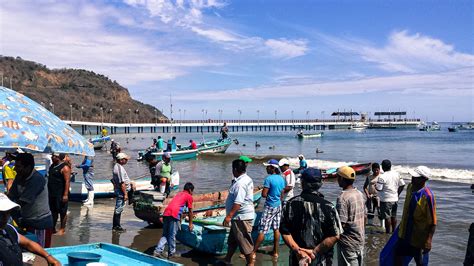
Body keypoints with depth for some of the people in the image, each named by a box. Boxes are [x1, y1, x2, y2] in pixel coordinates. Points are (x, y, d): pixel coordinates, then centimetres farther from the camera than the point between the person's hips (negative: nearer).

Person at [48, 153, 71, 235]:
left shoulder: (64, 167, -14)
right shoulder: (52, 166, 13)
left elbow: (67, 181, -18)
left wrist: (65, 194, -23)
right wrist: (48, 191, 20)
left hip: (60, 194, -9)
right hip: (52, 194, 9)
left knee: (62, 212, 0)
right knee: (53, 211, 15)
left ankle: (62, 229, 8)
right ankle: (52, 228, 24)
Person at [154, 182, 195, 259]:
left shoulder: (179, 194, 31)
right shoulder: (189, 196, 11)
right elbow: (190, 211, 14)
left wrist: (180, 221, 46)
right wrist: (190, 223, 24)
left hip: (166, 213, 7)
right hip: (174, 215, -7)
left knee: (165, 235, 12)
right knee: (172, 235, 3)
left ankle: (158, 251, 4)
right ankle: (172, 253, 12)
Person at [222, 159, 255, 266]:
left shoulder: (240, 183, -24)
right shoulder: (247, 179, 8)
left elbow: (238, 202, -31)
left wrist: (229, 216, -31)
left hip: (241, 217, -11)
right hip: (239, 217, 11)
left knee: (244, 241, 2)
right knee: (232, 239, 21)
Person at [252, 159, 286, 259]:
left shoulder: (269, 178, -17)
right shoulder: (281, 179, 5)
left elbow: (264, 194, -18)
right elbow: (281, 194, 12)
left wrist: (268, 194, 2)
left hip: (270, 207, -8)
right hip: (278, 206, 8)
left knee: (262, 231, -4)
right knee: (276, 229, 12)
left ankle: (253, 253, 2)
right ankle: (275, 252, 18)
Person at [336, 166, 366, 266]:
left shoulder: (343, 197, -21)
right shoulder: (360, 194, 4)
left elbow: (341, 223, -24)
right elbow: (364, 217, 12)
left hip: (348, 244, -8)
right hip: (360, 241, 8)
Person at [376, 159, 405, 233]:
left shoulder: (382, 177, -18)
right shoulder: (396, 174, 1)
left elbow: (379, 189, -19)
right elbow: (402, 185, 5)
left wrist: (375, 186, 2)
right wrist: (397, 194, 14)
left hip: (386, 200, -6)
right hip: (395, 199, 6)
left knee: (387, 217, 3)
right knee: (394, 216, 17)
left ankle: (388, 232, 10)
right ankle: (393, 231, 26)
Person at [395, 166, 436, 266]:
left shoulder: (428, 196, -27)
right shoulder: (410, 187, -6)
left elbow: (433, 222, -22)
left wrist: (429, 241, -23)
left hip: (419, 237, -6)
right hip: (404, 232, 6)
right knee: (398, 254, 18)